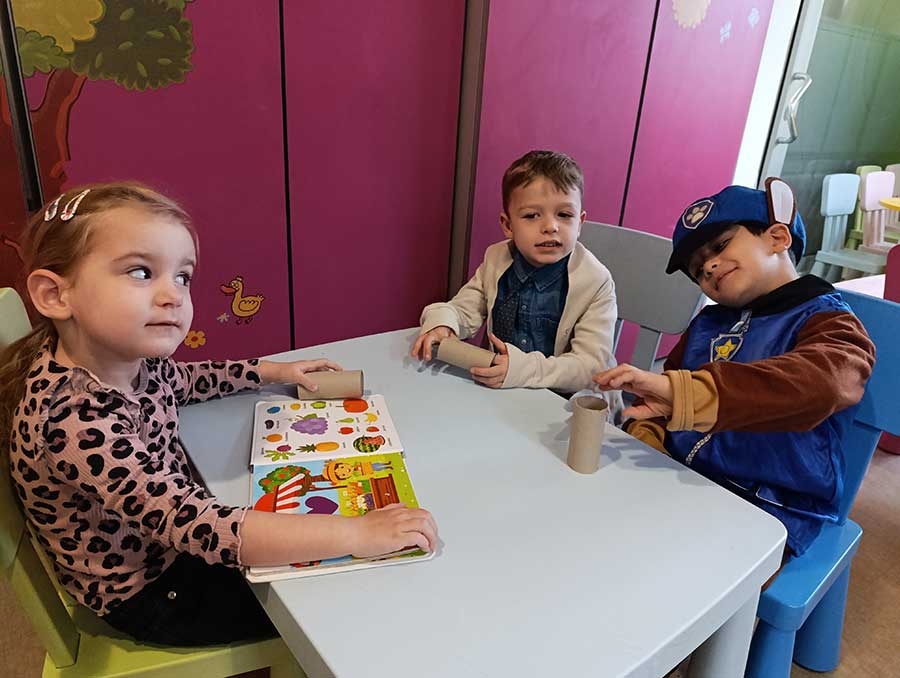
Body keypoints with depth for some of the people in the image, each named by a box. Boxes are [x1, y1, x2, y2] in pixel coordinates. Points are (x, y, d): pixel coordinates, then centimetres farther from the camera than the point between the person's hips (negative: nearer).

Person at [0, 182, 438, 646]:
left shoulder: (129, 356, -13)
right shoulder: (74, 417, -38)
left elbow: (181, 380, 12)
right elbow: (194, 526, -43)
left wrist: (272, 371, 8)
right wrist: (356, 533, -44)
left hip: (176, 540, 7)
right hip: (147, 595, -7)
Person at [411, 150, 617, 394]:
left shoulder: (597, 283, -14)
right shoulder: (496, 260, -1)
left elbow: (592, 366, -18)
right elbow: (465, 309, 8)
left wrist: (524, 368, -33)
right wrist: (441, 322, -16)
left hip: (566, 402, -1)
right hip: (498, 392, 2)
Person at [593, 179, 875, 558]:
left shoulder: (828, 323, -5)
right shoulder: (707, 322, 16)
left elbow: (821, 384, -27)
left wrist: (679, 392, -40)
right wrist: (644, 438, -3)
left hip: (765, 513, -6)